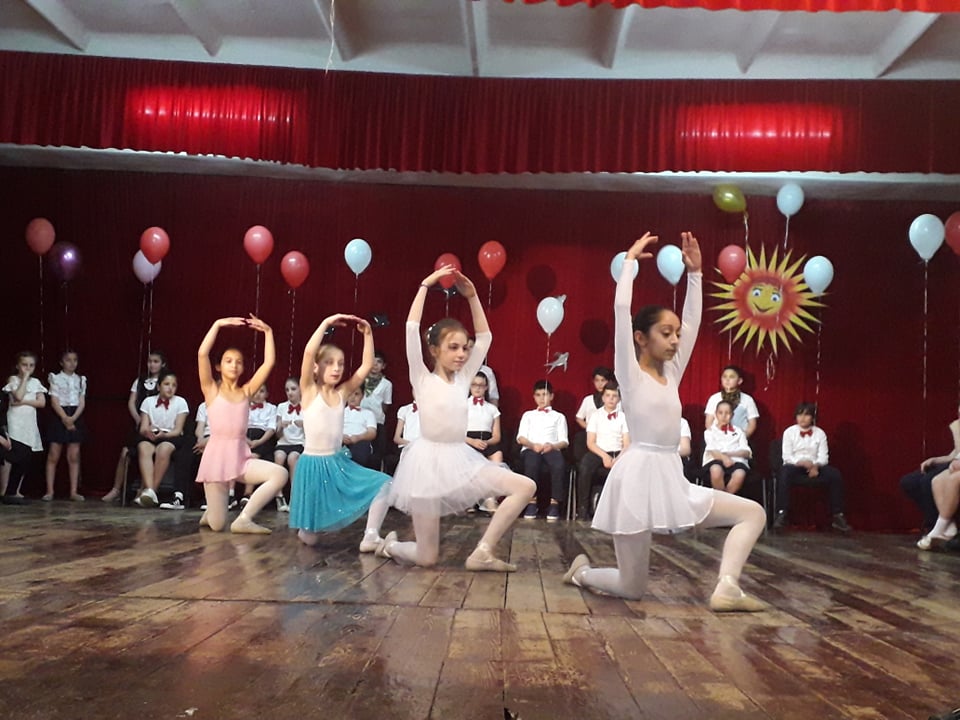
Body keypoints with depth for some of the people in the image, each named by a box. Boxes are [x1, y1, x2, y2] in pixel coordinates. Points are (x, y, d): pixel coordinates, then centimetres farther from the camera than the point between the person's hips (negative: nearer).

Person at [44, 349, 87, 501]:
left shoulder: (81, 380, 10)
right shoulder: (56, 378, 1)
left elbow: (82, 403, 4)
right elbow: (54, 401, -7)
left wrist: (73, 418, -11)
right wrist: (65, 418, -18)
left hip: (75, 417, 3)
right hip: (59, 417, -3)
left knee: (74, 456, 1)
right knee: (53, 456, -2)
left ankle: (74, 491, 3)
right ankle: (49, 491, 2)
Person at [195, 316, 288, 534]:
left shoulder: (246, 391, 10)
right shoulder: (211, 390, 3)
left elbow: (269, 362, 2)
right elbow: (202, 354, -11)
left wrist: (267, 332, 2)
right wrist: (218, 324, -11)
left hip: (241, 457, 3)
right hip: (216, 456, -3)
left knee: (280, 474, -23)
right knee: (216, 525, -6)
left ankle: (243, 519, -10)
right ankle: (210, 513, 33)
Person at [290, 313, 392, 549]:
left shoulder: (342, 392, 4)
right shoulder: (309, 391, -7)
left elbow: (367, 365, 0)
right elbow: (308, 352, -22)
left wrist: (367, 333, -6)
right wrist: (327, 323, -22)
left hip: (340, 463, 5)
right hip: (313, 463, -5)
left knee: (384, 484, -12)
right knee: (309, 538, 0)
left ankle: (371, 537, -9)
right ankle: (306, 525, 35)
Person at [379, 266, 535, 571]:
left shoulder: (462, 379, 9)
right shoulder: (423, 379, -4)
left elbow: (484, 337, 8)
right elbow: (412, 330, -14)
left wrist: (472, 296, 1)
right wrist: (425, 285, -11)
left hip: (460, 459, 5)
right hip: (429, 462, -5)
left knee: (525, 486, -12)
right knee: (426, 558, -1)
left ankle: (481, 553, -8)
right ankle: (390, 544, 35)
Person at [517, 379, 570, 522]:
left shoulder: (559, 416, 26)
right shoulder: (528, 415, 28)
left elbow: (564, 441, 11)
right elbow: (520, 438, 12)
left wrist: (552, 446, -12)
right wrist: (533, 445, -11)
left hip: (552, 449, 0)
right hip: (530, 448, 0)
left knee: (559, 465, -37)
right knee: (532, 464, -39)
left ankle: (554, 504, -30)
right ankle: (532, 502, -29)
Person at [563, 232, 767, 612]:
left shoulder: (671, 374, 13)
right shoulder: (630, 375, -5)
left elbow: (692, 321, 13)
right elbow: (621, 308, -13)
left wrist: (695, 272, 12)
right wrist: (630, 260, -4)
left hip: (672, 478, 7)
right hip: (638, 476, -7)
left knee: (753, 513, -2)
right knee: (632, 589, 1)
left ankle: (727, 587, -12)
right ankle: (582, 571, 30)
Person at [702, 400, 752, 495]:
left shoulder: (738, 431, 24)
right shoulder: (710, 431, 20)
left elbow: (746, 452, 10)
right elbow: (711, 450, 1)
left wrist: (729, 454, -9)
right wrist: (723, 457, -20)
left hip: (736, 460, 2)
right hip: (715, 459, -1)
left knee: (740, 474, -35)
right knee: (716, 471, -39)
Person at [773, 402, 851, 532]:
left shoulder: (820, 433, 10)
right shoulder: (789, 432, 5)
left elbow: (823, 457, 2)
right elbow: (787, 456, -4)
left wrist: (815, 466, -20)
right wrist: (802, 463, -21)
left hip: (814, 468, 2)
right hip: (795, 467, -2)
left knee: (835, 474, -25)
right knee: (784, 471, -37)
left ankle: (837, 515, -15)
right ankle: (782, 514, -38)